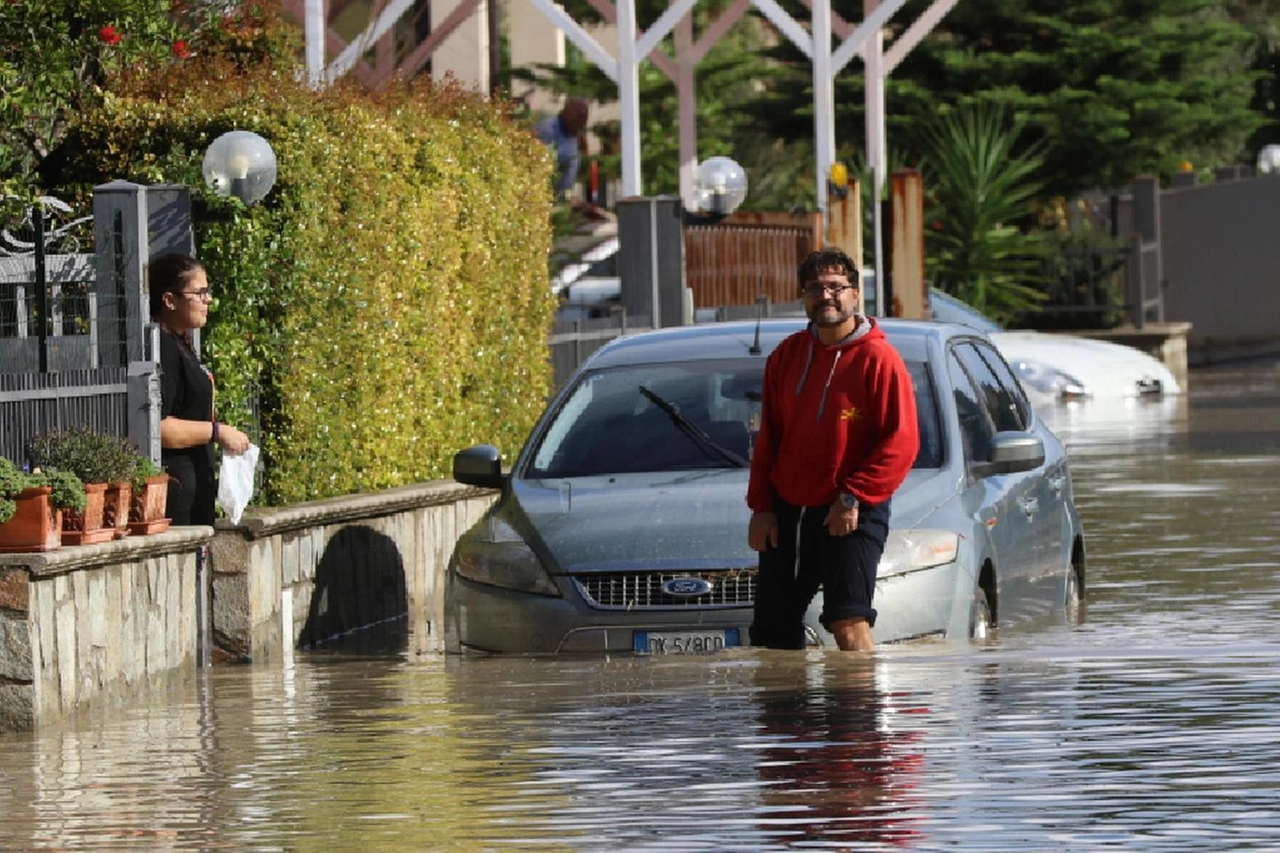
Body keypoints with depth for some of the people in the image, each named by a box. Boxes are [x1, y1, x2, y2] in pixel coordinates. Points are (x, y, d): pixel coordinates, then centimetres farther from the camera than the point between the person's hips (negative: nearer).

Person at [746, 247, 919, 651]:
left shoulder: (877, 359, -7)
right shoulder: (787, 355, 10)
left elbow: (902, 442, -11)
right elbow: (767, 438, 15)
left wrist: (853, 497, -16)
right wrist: (761, 506, 6)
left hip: (849, 515, -6)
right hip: (787, 510, 6)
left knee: (849, 624, -17)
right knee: (772, 630, 8)